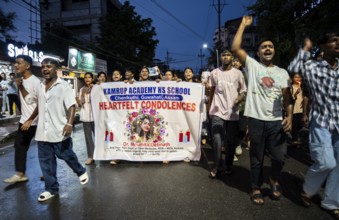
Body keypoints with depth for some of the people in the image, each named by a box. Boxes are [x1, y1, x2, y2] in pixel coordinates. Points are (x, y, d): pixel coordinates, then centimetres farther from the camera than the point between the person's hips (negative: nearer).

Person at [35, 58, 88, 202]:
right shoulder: (40, 86, 10)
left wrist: (69, 123, -25)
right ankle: (51, 188, 23)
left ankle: (81, 172, 35)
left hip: (59, 130, -6)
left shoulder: (63, 85, -8)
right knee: (46, 161, 10)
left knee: (67, 155, 7)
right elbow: (39, 106, 20)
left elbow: (71, 106, -14)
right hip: (43, 131, 6)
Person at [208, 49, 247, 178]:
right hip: (217, 112, 0)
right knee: (217, 141, -4)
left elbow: (243, 91, 5)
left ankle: (229, 166, 25)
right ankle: (217, 167, 11)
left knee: (231, 142, 8)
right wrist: (210, 107, 13)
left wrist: (239, 99, -16)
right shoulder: (215, 73, 7)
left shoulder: (238, 73, 4)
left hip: (233, 113, 0)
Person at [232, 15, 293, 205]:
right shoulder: (252, 65, 4)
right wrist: (243, 25, 0)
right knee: (257, 158, 9)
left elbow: (288, 97, 6)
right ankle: (256, 188, 29)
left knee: (280, 157, 4)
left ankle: (274, 180, 36)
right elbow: (235, 48, -7)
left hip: (276, 121, 2)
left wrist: (290, 116, -8)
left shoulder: (282, 72, 12)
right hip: (256, 120, -2)